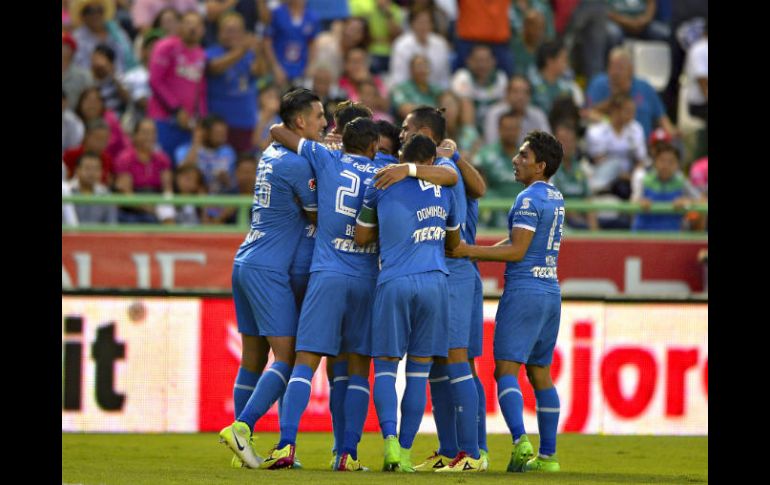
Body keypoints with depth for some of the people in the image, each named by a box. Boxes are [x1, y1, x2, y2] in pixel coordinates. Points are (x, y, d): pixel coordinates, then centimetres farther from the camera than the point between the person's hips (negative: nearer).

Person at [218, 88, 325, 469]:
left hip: (245, 263, 9)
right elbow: (319, 218, -5)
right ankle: (241, 427, -22)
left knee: (253, 359, 9)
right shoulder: (298, 165, -13)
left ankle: (243, 445, 6)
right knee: (286, 357, -10)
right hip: (269, 269, -9)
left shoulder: (271, 154, 12)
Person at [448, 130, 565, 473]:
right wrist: (473, 254, 18)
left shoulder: (529, 199, -11)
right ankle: (547, 454, 10)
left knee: (506, 369, -10)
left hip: (524, 289, -8)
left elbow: (517, 250, -15)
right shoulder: (556, 199, 15)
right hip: (551, 291, 8)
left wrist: (470, 251, -12)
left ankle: (521, 441, -27)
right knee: (540, 373, 11)